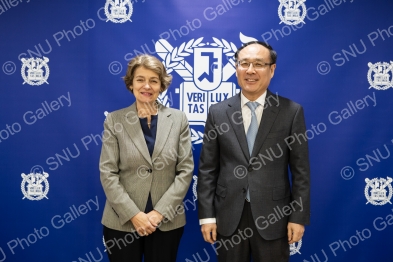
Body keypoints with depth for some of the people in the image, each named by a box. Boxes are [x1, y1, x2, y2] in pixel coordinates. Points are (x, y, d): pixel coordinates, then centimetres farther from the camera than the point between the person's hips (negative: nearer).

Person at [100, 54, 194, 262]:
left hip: (167, 221, 1)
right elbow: (107, 173, -5)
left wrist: (160, 212, -10)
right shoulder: (114, 120, -1)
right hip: (122, 221, 0)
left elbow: (185, 170, -2)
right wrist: (134, 214, -12)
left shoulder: (178, 119, 1)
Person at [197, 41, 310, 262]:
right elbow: (207, 169, 2)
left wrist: (299, 216, -4)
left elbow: (301, 170, -1)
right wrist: (207, 215, -1)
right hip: (228, 216, 1)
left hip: (273, 216, -1)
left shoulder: (292, 111, -2)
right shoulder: (218, 112, 1)